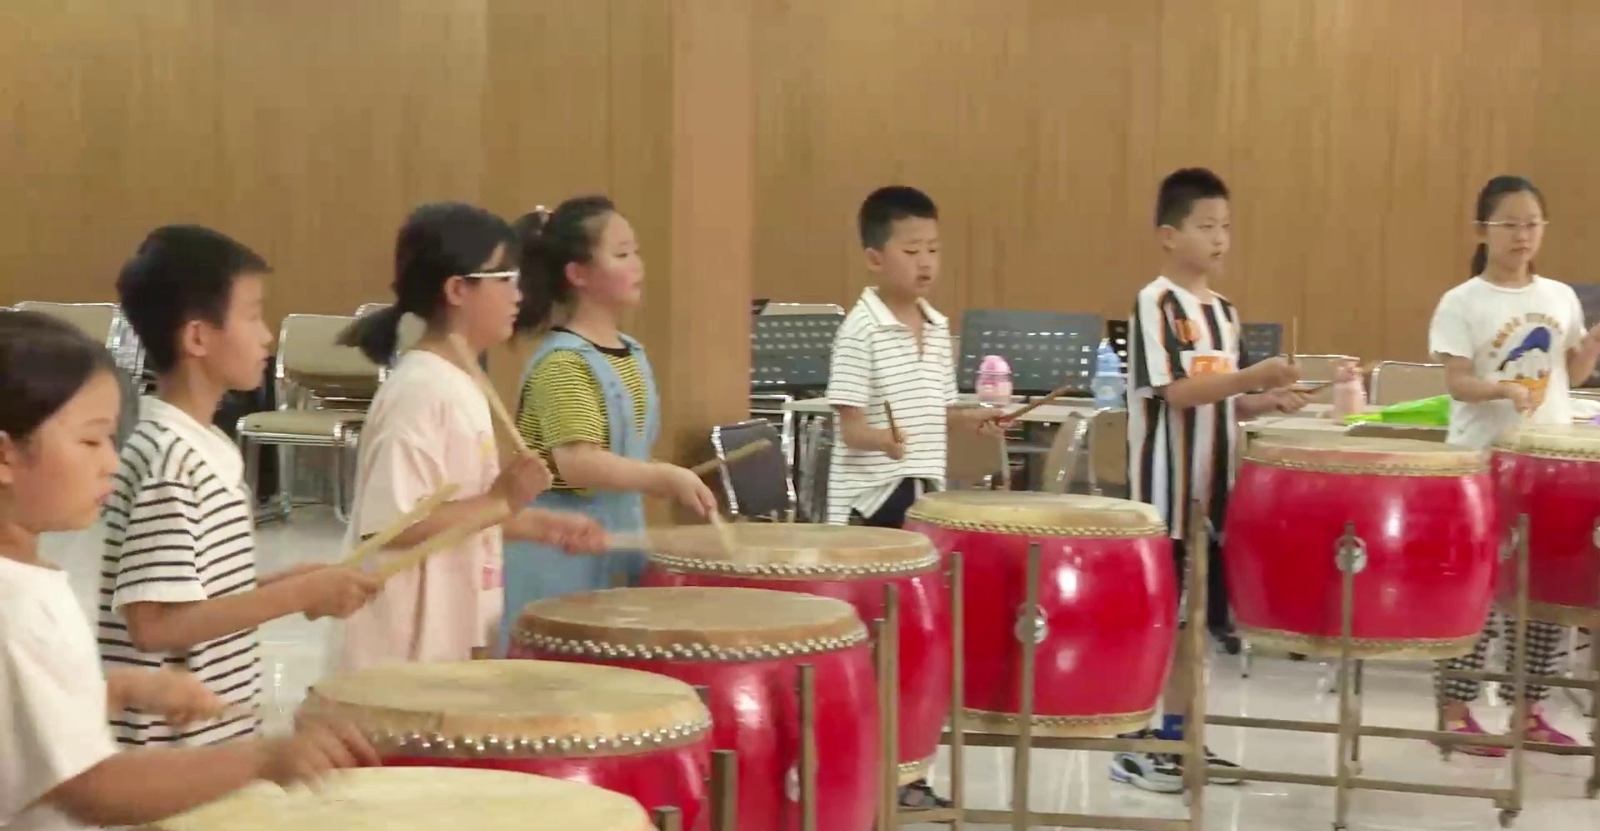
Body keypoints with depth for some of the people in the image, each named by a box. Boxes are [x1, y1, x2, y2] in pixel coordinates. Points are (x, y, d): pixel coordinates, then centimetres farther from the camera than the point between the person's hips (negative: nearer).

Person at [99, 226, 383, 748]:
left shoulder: (202, 448, 8)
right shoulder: (170, 461, -20)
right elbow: (153, 622, -24)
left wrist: (288, 585, 3)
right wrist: (299, 594, -21)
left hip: (216, 741, 9)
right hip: (172, 757, -9)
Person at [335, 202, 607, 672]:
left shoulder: (458, 386, 11)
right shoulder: (419, 391, -19)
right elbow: (389, 524, -25)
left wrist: (543, 526, 9)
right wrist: (502, 501, -23)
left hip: (453, 642, 10)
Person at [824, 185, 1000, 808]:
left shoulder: (938, 327, 11)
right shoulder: (860, 331, -12)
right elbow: (850, 424, -15)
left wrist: (969, 419, 1)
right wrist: (882, 439, -35)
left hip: (926, 495, 7)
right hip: (872, 501, -7)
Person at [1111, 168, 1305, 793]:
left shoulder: (1224, 312, 13)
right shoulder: (1154, 303, -11)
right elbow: (1177, 391, -20)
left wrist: (1266, 402, 0)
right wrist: (1254, 376, -25)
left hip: (1211, 488, 8)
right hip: (1164, 489, -8)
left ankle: (1177, 737, 20)